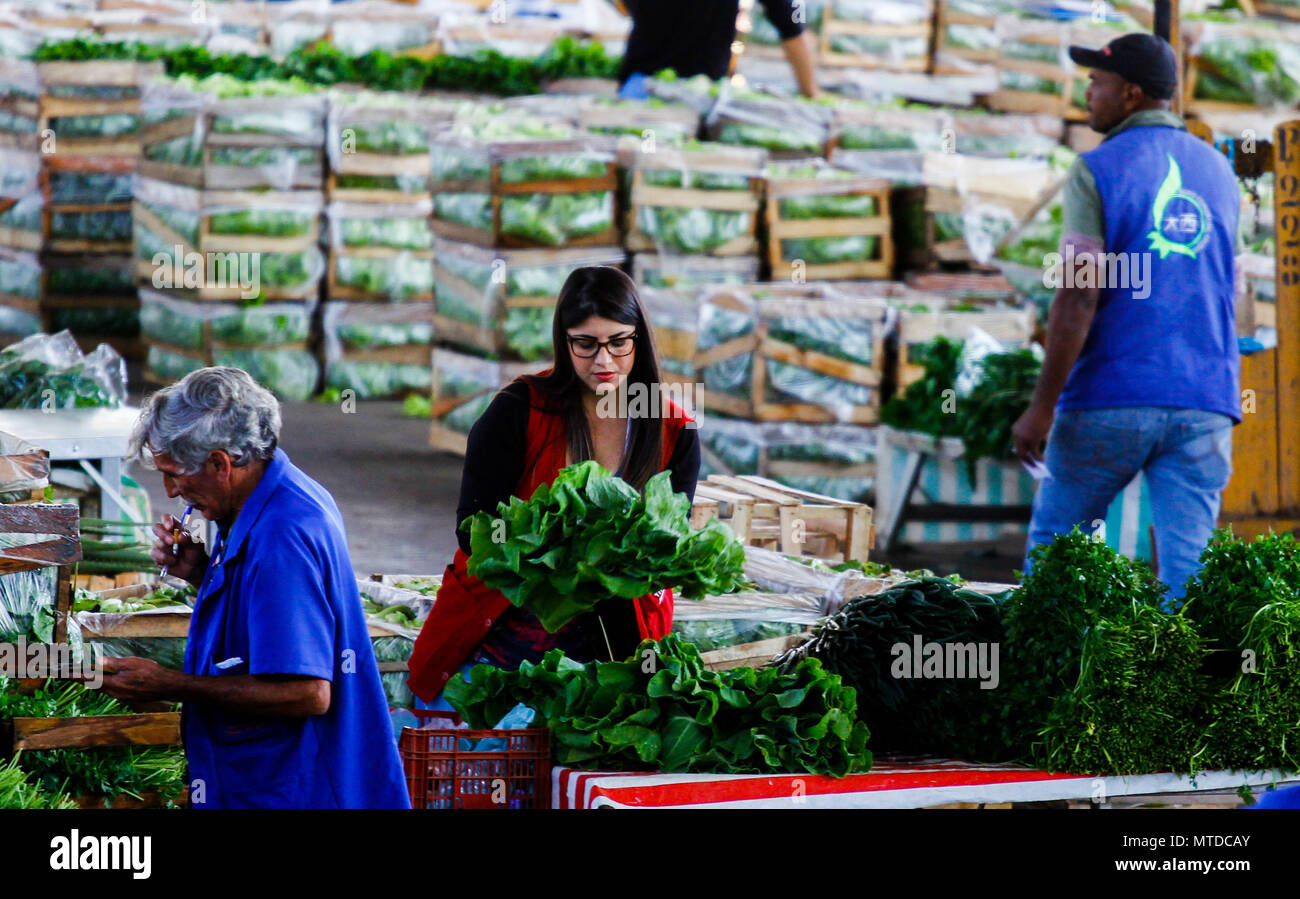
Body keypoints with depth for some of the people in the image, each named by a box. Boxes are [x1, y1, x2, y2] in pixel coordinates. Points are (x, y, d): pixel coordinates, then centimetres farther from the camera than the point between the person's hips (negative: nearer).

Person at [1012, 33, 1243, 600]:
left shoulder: (1097, 171, -5)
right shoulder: (1218, 172, 13)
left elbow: (1079, 297, -13)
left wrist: (1041, 407, -12)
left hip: (1110, 402, -4)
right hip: (1204, 401, 4)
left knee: (1055, 538, 13)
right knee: (1187, 561, -2)